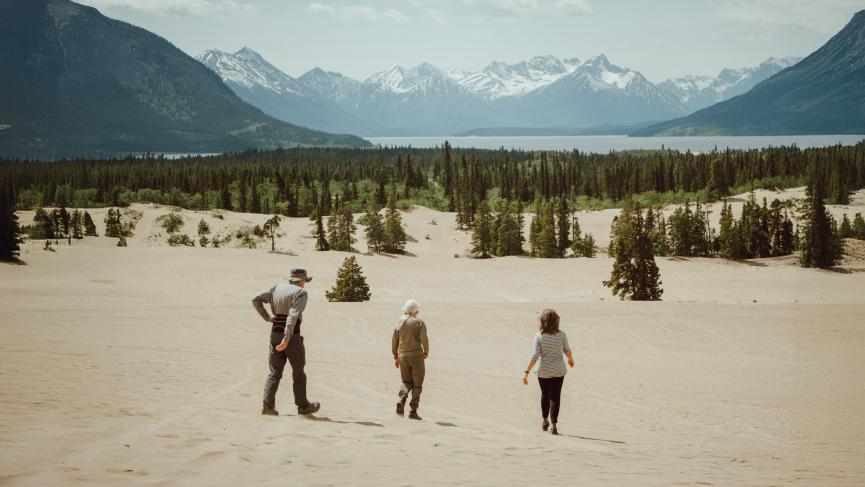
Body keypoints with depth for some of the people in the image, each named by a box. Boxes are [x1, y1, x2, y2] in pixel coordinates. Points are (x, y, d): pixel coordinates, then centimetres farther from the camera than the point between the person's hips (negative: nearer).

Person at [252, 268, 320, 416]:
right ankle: (303, 406, 20)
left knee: (274, 372, 7)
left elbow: (256, 300, 5)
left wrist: (267, 317, 7)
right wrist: (287, 339, -27)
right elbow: (293, 315, -21)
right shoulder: (301, 293, -9)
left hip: (275, 333, 5)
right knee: (298, 372, 9)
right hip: (292, 336, -5)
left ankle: (268, 405, -6)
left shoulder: (277, 288, 10)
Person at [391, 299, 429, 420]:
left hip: (403, 356, 4)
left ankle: (401, 400, -10)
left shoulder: (400, 322, 4)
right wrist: (426, 352, 5)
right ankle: (413, 411, 3)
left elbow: (394, 340, 7)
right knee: (417, 384, 7)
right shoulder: (419, 322, -7)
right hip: (416, 356, -4)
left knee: (406, 382, 18)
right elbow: (424, 339, -13)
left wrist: (395, 356, 16)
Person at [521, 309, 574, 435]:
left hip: (543, 370, 0)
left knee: (545, 395, 20)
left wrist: (527, 372, -15)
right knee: (555, 397, 4)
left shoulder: (539, 336, -13)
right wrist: (571, 360, 26)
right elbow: (567, 351, 4)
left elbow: (535, 356, -17)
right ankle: (554, 424, -3)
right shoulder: (561, 335, -9)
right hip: (558, 370, 0)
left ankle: (545, 421, 33)